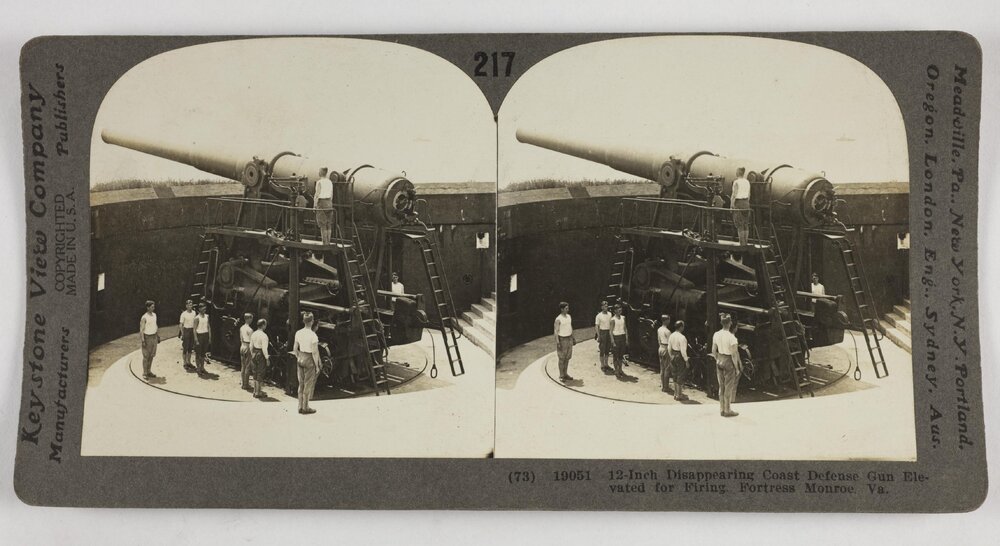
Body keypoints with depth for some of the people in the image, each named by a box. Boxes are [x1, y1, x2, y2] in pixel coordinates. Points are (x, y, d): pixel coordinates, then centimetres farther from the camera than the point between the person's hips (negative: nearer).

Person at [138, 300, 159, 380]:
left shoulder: (154, 315, 7)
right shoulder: (144, 317, -15)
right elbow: (141, 330, -14)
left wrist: (158, 336, 16)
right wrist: (142, 341, -18)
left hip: (154, 337, 7)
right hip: (147, 337, -7)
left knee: (151, 355, 12)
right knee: (146, 356, -1)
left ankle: (149, 371, 23)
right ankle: (145, 373, 6)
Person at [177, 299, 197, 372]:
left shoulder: (194, 313, 4)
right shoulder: (184, 314, -10)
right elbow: (181, 325, -7)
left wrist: (195, 331, 10)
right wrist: (182, 334, -11)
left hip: (192, 330, 5)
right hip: (186, 330, -5)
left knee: (190, 348, 13)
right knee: (185, 348, 1)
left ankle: (189, 362, 25)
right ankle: (185, 363, 8)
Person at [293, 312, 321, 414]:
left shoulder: (298, 333, 0)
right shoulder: (313, 335, -19)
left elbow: (295, 348, 8)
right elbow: (314, 352, -17)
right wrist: (317, 366, -9)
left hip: (301, 357, 6)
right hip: (310, 359, -6)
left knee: (301, 383, 16)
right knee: (308, 384, 5)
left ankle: (300, 406, 22)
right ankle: (305, 408, 11)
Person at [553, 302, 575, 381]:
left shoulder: (569, 317, 7)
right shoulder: (558, 319, -14)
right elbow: (556, 331, -14)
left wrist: (573, 337, 16)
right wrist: (557, 342, -18)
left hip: (569, 338, 7)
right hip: (562, 339, -6)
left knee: (567, 357, 11)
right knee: (562, 358, 0)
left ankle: (565, 374, 21)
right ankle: (561, 376, 8)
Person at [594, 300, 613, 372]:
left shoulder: (609, 314, 6)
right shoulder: (599, 316, -9)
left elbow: (611, 324, 13)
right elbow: (596, 326, -9)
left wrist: (612, 333, 9)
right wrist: (598, 336, -15)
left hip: (609, 332, 5)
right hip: (602, 332, -5)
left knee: (607, 350, 12)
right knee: (602, 350, -1)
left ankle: (606, 364, 22)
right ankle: (602, 365, 7)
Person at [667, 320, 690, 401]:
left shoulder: (671, 336, 3)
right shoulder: (682, 337, -20)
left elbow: (669, 348, 10)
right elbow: (683, 351, -21)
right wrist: (686, 360, -14)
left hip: (673, 356, 8)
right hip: (680, 357, -8)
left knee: (675, 376, 18)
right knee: (680, 377, 4)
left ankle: (675, 393, 28)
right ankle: (679, 395, 11)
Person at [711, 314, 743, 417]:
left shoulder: (716, 335, 0)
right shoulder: (731, 337, -20)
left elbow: (713, 351, 7)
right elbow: (734, 354, -17)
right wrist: (737, 368, -8)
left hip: (719, 361, 6)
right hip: (729, 362, -6)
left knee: (721, 386, 15)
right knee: (729, 387, 4)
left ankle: (722, 409, 22)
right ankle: (727, 410, 11)